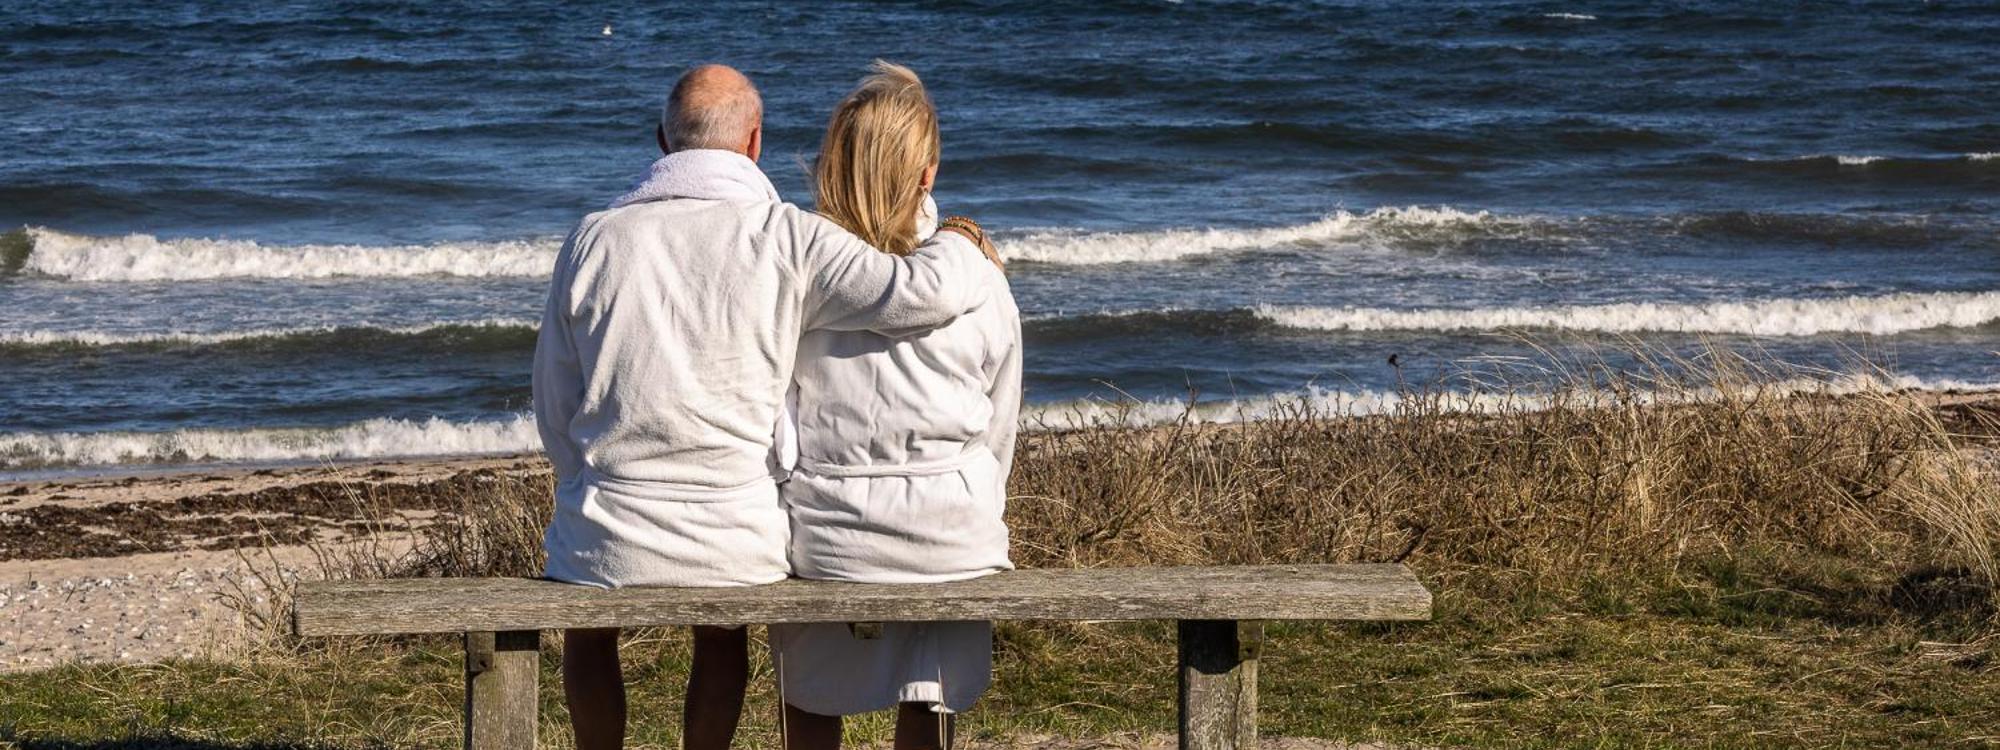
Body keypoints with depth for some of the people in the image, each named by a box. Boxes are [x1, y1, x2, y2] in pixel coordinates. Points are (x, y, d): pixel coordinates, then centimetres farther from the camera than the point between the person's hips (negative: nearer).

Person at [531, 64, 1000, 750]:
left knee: (587, 638, 34)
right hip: (738, 544, -1)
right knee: (722, 642, 34)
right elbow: (928, 293, -16)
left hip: (610, 538, 1)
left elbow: (555, 402, 6)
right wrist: (961, 244, 8)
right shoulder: (787, 240, -10)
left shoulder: (593, 239, -2)